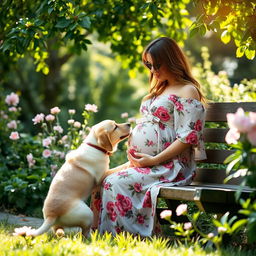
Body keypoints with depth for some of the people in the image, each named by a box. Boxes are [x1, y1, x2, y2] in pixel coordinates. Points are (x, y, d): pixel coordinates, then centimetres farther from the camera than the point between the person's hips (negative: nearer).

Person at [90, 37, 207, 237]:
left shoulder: (187, 91, -6)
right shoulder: (160, 89, 22)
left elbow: (187, 137, -15)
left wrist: (154, 160, -17)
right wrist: (135, 157, 7)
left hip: (170, 166, -8)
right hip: (140, 162, 9)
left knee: (116, 183, -25)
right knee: (104, 179, -11)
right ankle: (99, 232, -11)